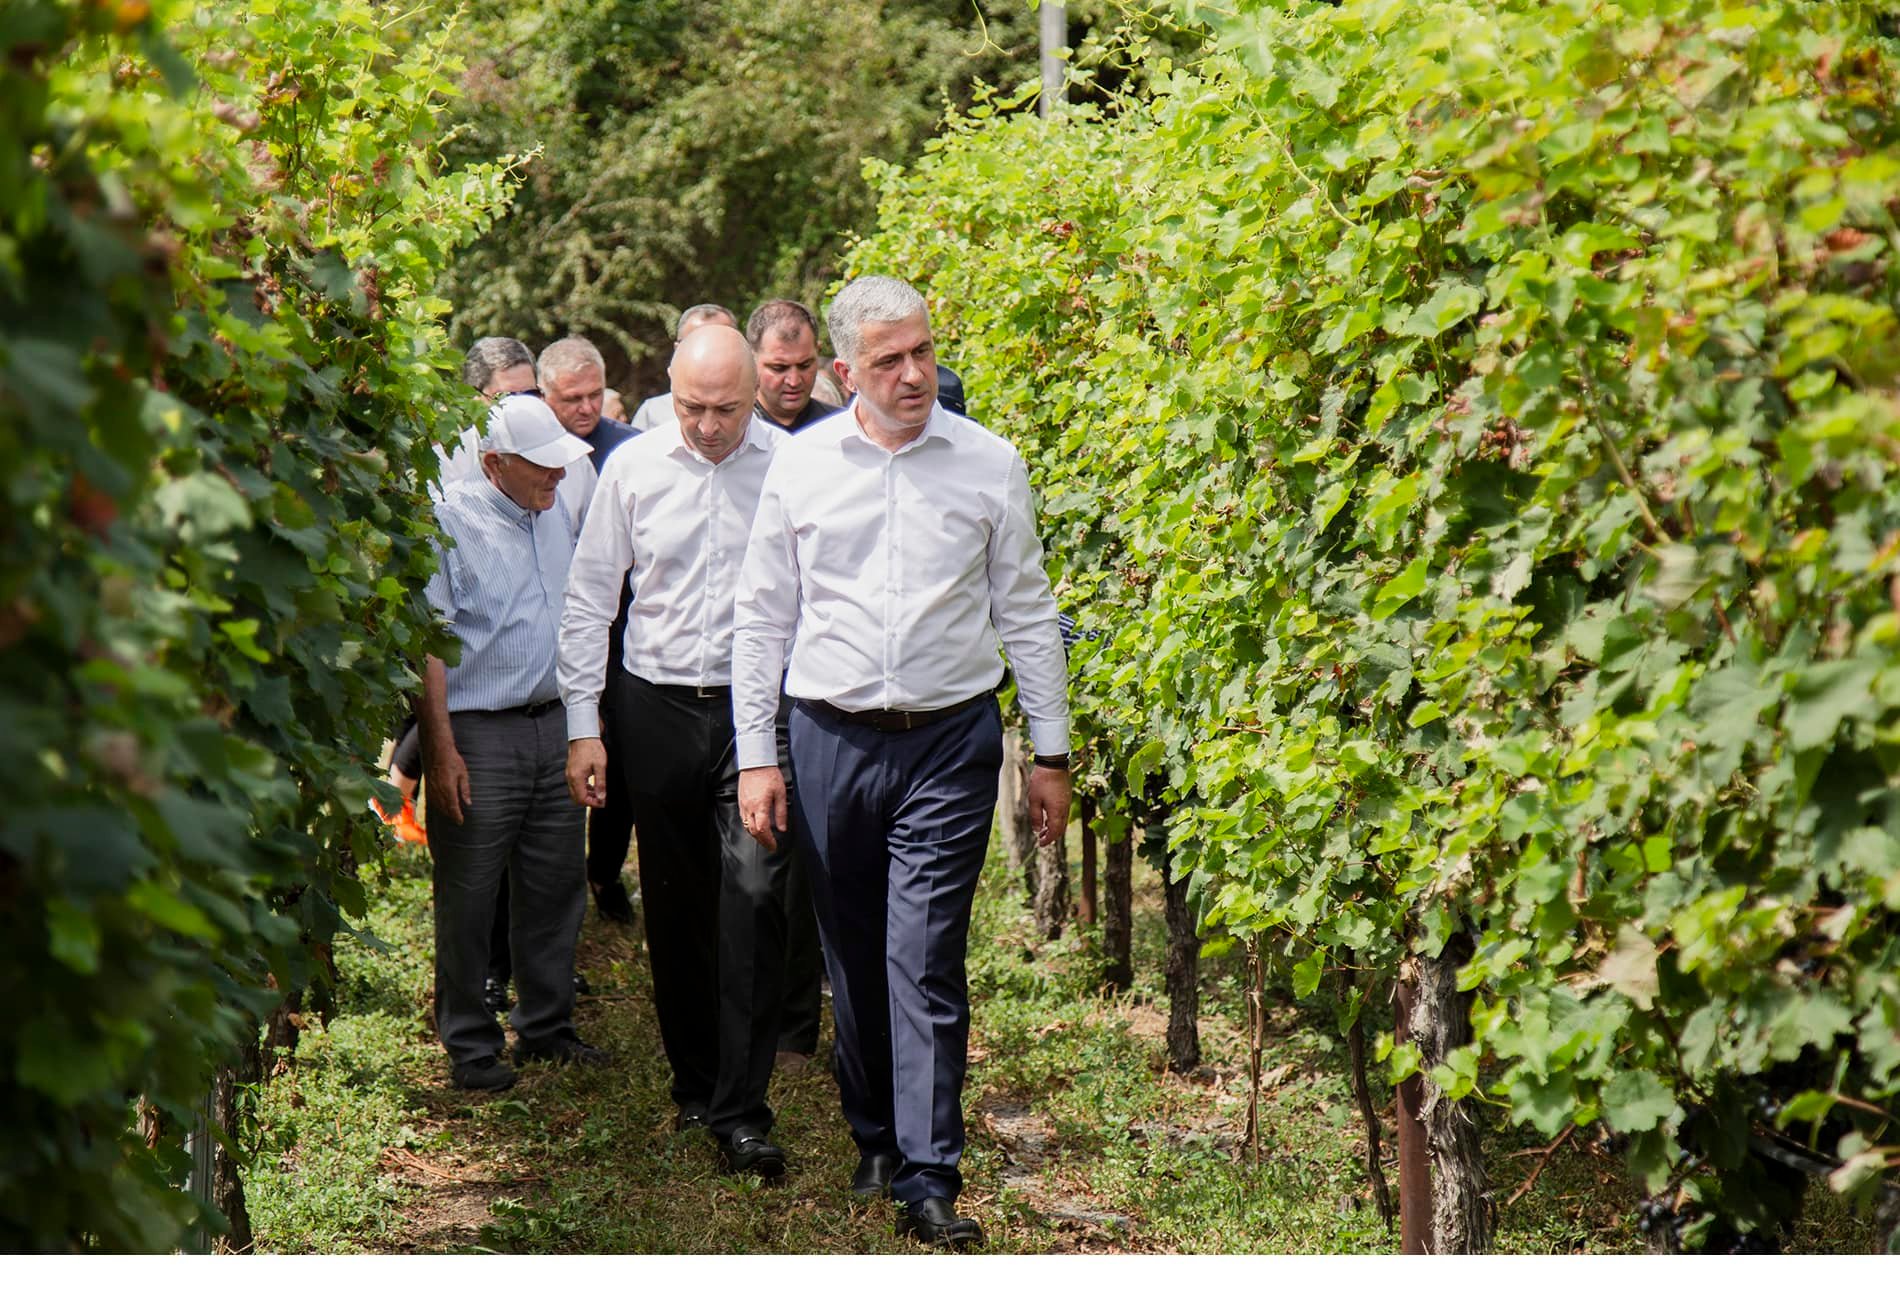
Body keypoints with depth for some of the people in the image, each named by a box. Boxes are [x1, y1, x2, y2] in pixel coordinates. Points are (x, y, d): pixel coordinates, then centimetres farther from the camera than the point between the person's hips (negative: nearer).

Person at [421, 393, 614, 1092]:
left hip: (554, 726, 7)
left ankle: (546, 1025, 25)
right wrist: (442, 748, -16)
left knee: (557, 886, 12)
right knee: (469, 897, 1)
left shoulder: (557, 511, 11)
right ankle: (469, 1043, 11)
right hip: (478, 732, -6)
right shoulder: (449, 521, -10)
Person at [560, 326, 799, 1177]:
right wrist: (584, 724, 3)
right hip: (657, 706, 3)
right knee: (673, 905, 11)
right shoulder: (634, 467, 0)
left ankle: (741, 1110, -8)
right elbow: (589, 596, 6)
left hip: (759, 701, -2)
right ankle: (694, 1080, 28)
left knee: (754, 897, -12)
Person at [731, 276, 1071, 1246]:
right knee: (852, 958, 10)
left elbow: (1026, 613, 8)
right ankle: (874, 1139, 26)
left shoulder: (988, 464, 2)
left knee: (926, 962, -8)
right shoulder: (801, 466, 3)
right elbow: (761, 617, 8)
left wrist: (1051, 753, 8)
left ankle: (929, 1178, -7)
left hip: (951, 739, -2)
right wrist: (755, 756, 3)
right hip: (832, 738, 2)